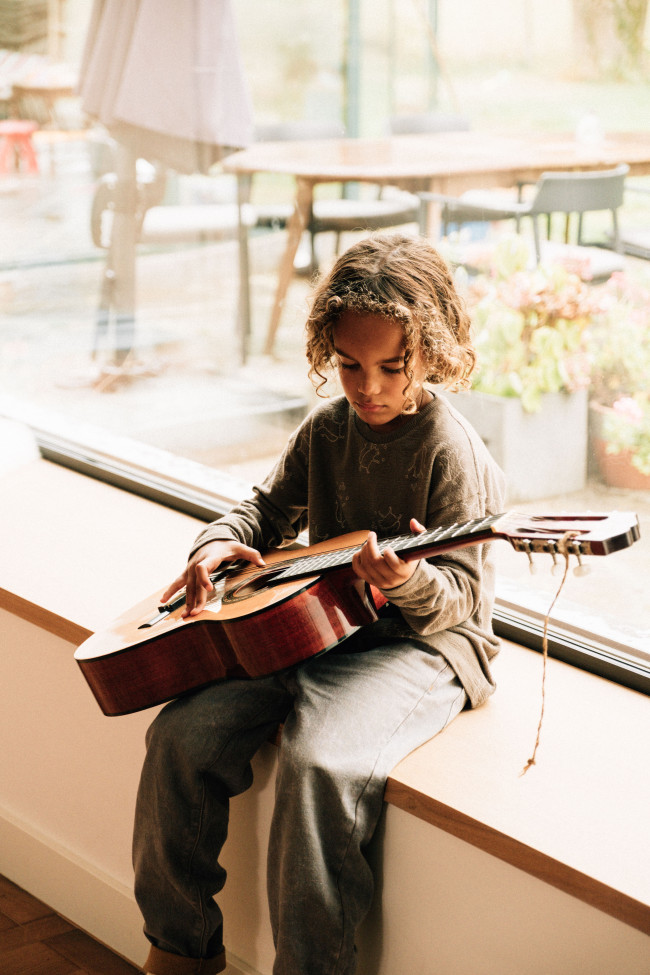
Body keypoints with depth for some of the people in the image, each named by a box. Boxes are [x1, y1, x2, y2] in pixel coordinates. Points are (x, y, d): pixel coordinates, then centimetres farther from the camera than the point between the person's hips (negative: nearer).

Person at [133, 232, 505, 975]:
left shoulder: (454, 453, -12)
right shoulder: (327, 427, 8)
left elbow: (458, 595, -14)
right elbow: (273, 506, 22)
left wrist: (408, 580, -36)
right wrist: (223, 542, 1)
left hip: (419, 642, -7)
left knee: (320, 762, -34)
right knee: (184, 733, -11)